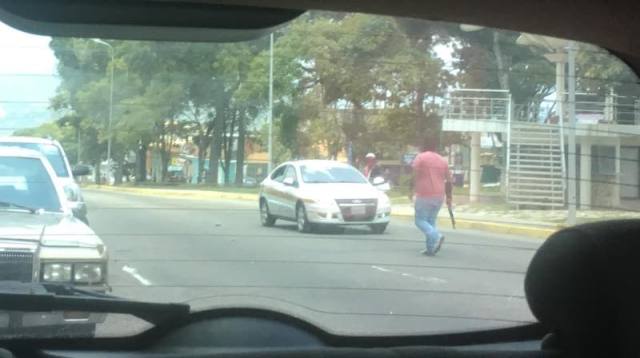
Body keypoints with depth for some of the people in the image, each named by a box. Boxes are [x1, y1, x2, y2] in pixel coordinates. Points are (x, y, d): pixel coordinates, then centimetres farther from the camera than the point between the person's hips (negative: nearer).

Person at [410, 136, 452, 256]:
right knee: (431, 221, 14)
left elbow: (415, 175, -12)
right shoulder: (443, 160, 14)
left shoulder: (420, 157, -1)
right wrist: (449, 197, 19)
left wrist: (412, 191, -7)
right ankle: (430, 248, 8)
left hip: (424, 195, -5)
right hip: (439, 196, 5)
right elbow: (448, 181, 14)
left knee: (420, 220, 2)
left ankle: (436, 236, -22)